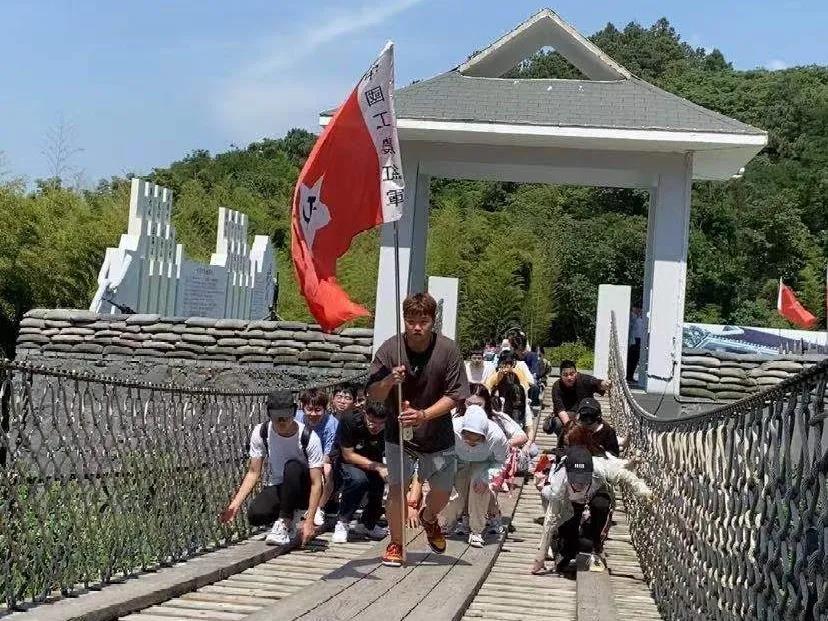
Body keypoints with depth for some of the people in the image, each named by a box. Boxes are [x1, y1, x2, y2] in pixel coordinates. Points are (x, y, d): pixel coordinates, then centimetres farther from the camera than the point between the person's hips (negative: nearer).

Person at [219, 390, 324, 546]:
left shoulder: (309, 438, -20)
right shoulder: (260, 433, -10)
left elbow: (316, 483, -21)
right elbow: (253, 473, -4)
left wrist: (309, 520, -29)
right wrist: (235, 503, -17)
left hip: (302, 491, -2)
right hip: (275, 489, 2)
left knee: (293, 466, -35)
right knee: (255, 515, -29)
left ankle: (285, 523, -20)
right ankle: (289, 514, 3)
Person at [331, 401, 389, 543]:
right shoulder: (349, 421, -24)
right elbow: (348, 455, -20)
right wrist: (377, 466, -30)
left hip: (374, 469, 4)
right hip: (346, 466, -4)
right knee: (358, 478, -36)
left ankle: (367, 524, 3)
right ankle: (342, 523, -15)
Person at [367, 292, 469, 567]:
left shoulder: (447, 350, -15)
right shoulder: (390, 349, -15)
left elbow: (454, 395, -13)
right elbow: (373, 394, -12)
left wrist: (424, 415, -27)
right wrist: (389, 381, -34)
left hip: (437, 435, 1)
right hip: (398, 433, -1)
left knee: (442, 492, 12)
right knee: (396, 487, -11)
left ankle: (428, 518, 47)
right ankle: (396, 543, 12)